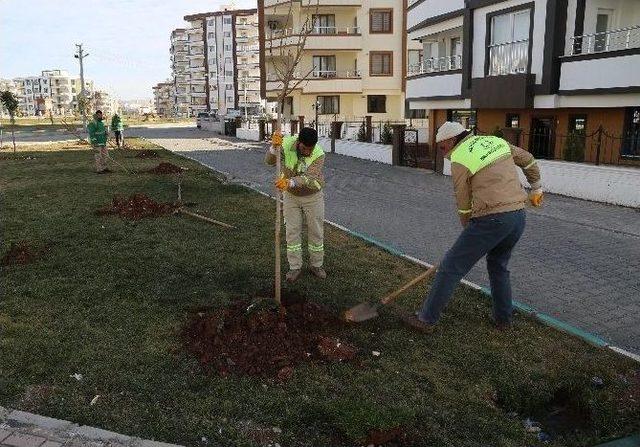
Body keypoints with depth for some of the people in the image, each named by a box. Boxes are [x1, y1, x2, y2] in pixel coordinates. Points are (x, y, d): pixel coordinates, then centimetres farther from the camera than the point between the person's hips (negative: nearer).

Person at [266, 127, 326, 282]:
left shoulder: (319, 154, -28)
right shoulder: (286, 143, -21)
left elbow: (308, 178, -40)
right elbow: (269, 161, -28)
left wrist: (290, 182, -58)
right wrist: (274, 147, -48)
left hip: (313, 196, -1)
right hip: (291, 196, 1)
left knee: (316, 231, 8)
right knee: (292, 231, 6)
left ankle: (316, 265, 26)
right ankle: (295, 267, 18)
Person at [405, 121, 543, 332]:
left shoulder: (459, 160, -4)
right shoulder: (496, 141, 15)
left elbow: (464, 205, 1)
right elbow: (528, 160, 27)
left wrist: (469, 229, 17)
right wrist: (536, 188, 40)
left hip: (491, 220, -7)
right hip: (519, 216, 8)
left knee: (451, 267, 1)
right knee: (499, 266, 27)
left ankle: (426, 319, 6)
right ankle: (503, 319, 32)